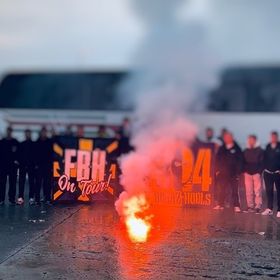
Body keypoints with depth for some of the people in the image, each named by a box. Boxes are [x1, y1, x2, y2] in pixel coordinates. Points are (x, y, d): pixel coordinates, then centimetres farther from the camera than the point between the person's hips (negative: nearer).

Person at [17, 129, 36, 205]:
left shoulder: (34, 144, 5)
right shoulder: (21, 144, 10)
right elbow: (19, 155, 8)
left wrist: (36, 164, -7)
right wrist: (18, 161, -7)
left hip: (31, 165, -1)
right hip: (22, 165, 1)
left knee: (31, 182, 1)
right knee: (21, 182, -2)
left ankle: (31, 198, 3)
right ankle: (20, 197, -1)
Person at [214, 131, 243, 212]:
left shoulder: (236, 148, 0)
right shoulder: (221, 149, 10)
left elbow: (240, 160, -3)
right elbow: (217, 159, 13)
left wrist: (238, 172, -8)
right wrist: (217, 170, 4)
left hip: (233, 173, -3)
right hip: (223, 173, 3)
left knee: (234, 190, 0)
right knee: (221, 189, 7)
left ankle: (236, 206, 4)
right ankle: (220, 204, 15)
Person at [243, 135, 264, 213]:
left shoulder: (260, 150, 2)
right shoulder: (246, 151, 14)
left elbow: (262, 162, -2)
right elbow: (243, 162, 16)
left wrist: (259, 171, -12)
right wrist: (244, 171, 4)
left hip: (256, 173, -4)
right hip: (248, 173, 4)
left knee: (258, 191, -6)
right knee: (249, 191, 3)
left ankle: (258, 207, -4)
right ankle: (250, 206, 8)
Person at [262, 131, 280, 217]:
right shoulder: (268, 146, 8)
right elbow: (265, 158, 10)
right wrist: (264, 168, 2)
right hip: (268, 172, 4)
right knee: (269, 191, 7)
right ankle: (269, 209, 15)